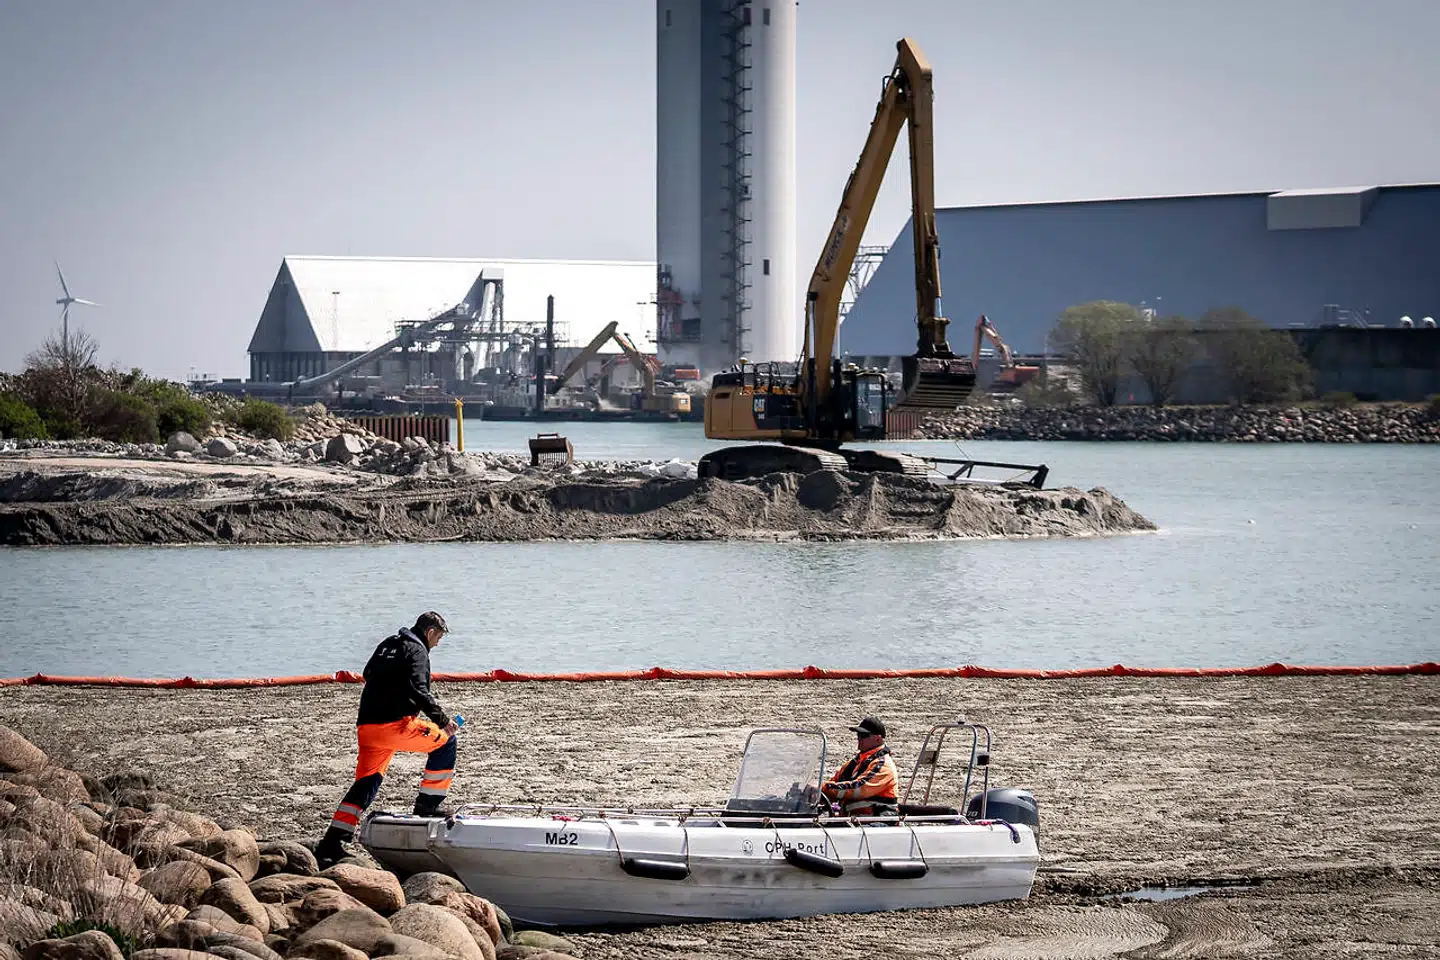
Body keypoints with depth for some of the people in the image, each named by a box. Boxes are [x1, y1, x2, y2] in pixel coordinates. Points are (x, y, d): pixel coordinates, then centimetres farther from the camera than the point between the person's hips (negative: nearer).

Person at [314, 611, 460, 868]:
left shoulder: (388, 644, 21)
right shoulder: (417, 651, -4)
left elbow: (368, 674, 36)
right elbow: (418, 689, -19)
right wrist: (442, 720, -19)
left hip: (366, 726, 8)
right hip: (395, 724, -8)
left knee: (366, 782, 9)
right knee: (444, 741, 10)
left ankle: (332, 842, -4)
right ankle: (427, 806, 13)